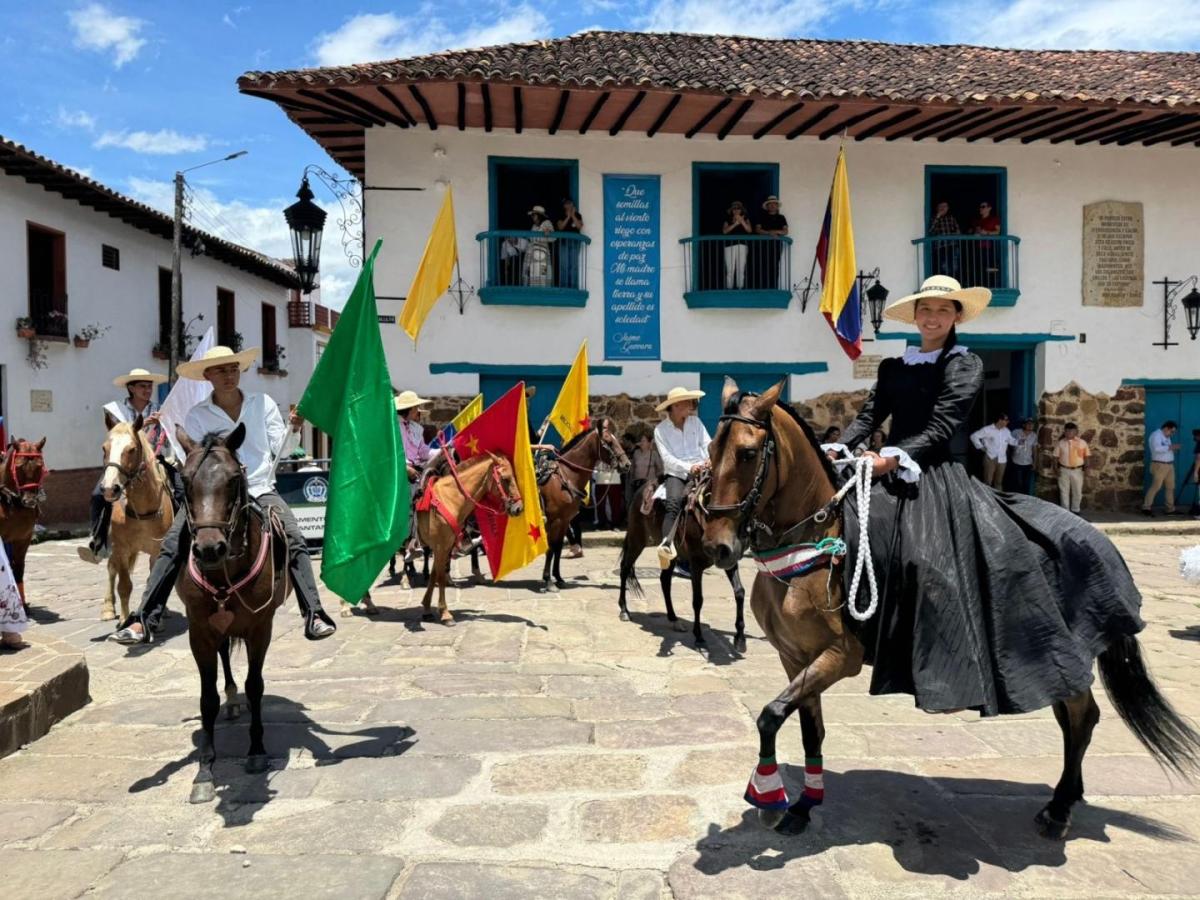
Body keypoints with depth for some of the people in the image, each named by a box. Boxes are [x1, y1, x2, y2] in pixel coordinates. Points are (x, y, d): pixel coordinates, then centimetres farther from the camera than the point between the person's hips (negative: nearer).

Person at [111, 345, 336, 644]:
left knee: (295, 542, -23)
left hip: (260, 491, -1)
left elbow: (281, 449, 5)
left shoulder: (263, 403, 7)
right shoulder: (197, 416, 6)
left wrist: (294, 428, -15)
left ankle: (314, 615, -23)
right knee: (172, 548, -14)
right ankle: (143, 621, -9)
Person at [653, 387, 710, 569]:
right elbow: (667, 457, -5)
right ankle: (666, 544, -42)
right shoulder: (661, 429, 4)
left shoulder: (695, 421, 13)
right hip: (676, 473, -3)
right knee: (673, 503, -29)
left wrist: (710, 459, -15)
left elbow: (707, 444, 7)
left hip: (699, 470, 3)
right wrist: (688, 468, -19)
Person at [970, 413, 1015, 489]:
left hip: (1002, 460, 5)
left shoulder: (1006, 431, 8)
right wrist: (981, 447, -9)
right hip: (990, 459, -5)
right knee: (988, 481, -3)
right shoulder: (987, 429, -8)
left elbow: (1012, 441, 18)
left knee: (999, 482, 13)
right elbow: (974, 436, -6)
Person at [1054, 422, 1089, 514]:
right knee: (1064, 491, 8)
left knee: (1077, 492, 11)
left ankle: (1075, 510, 28)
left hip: (1077, 470, 0)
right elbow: (1056, 456, -2)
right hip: (1064, 470, 0)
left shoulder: (1082, 443, -4)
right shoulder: (1061, 443, -4)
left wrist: (1086, 466, -13)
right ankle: (1065, 511, 19)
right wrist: (1056, 468, -10)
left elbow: (1086, 456, 0)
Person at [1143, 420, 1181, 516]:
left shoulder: (1167, 437, 19)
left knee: (1170, 487, 8)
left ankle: (1170, 509, 12)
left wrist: (1173, 448, 4)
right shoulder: (1156, 435, -11)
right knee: (1156, 486, -11)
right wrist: (1170, 447, -21)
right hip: (1159, 466, -9)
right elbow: (1157, 448, -26)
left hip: (1169, 465, 9)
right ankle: (1146, 508, -9)